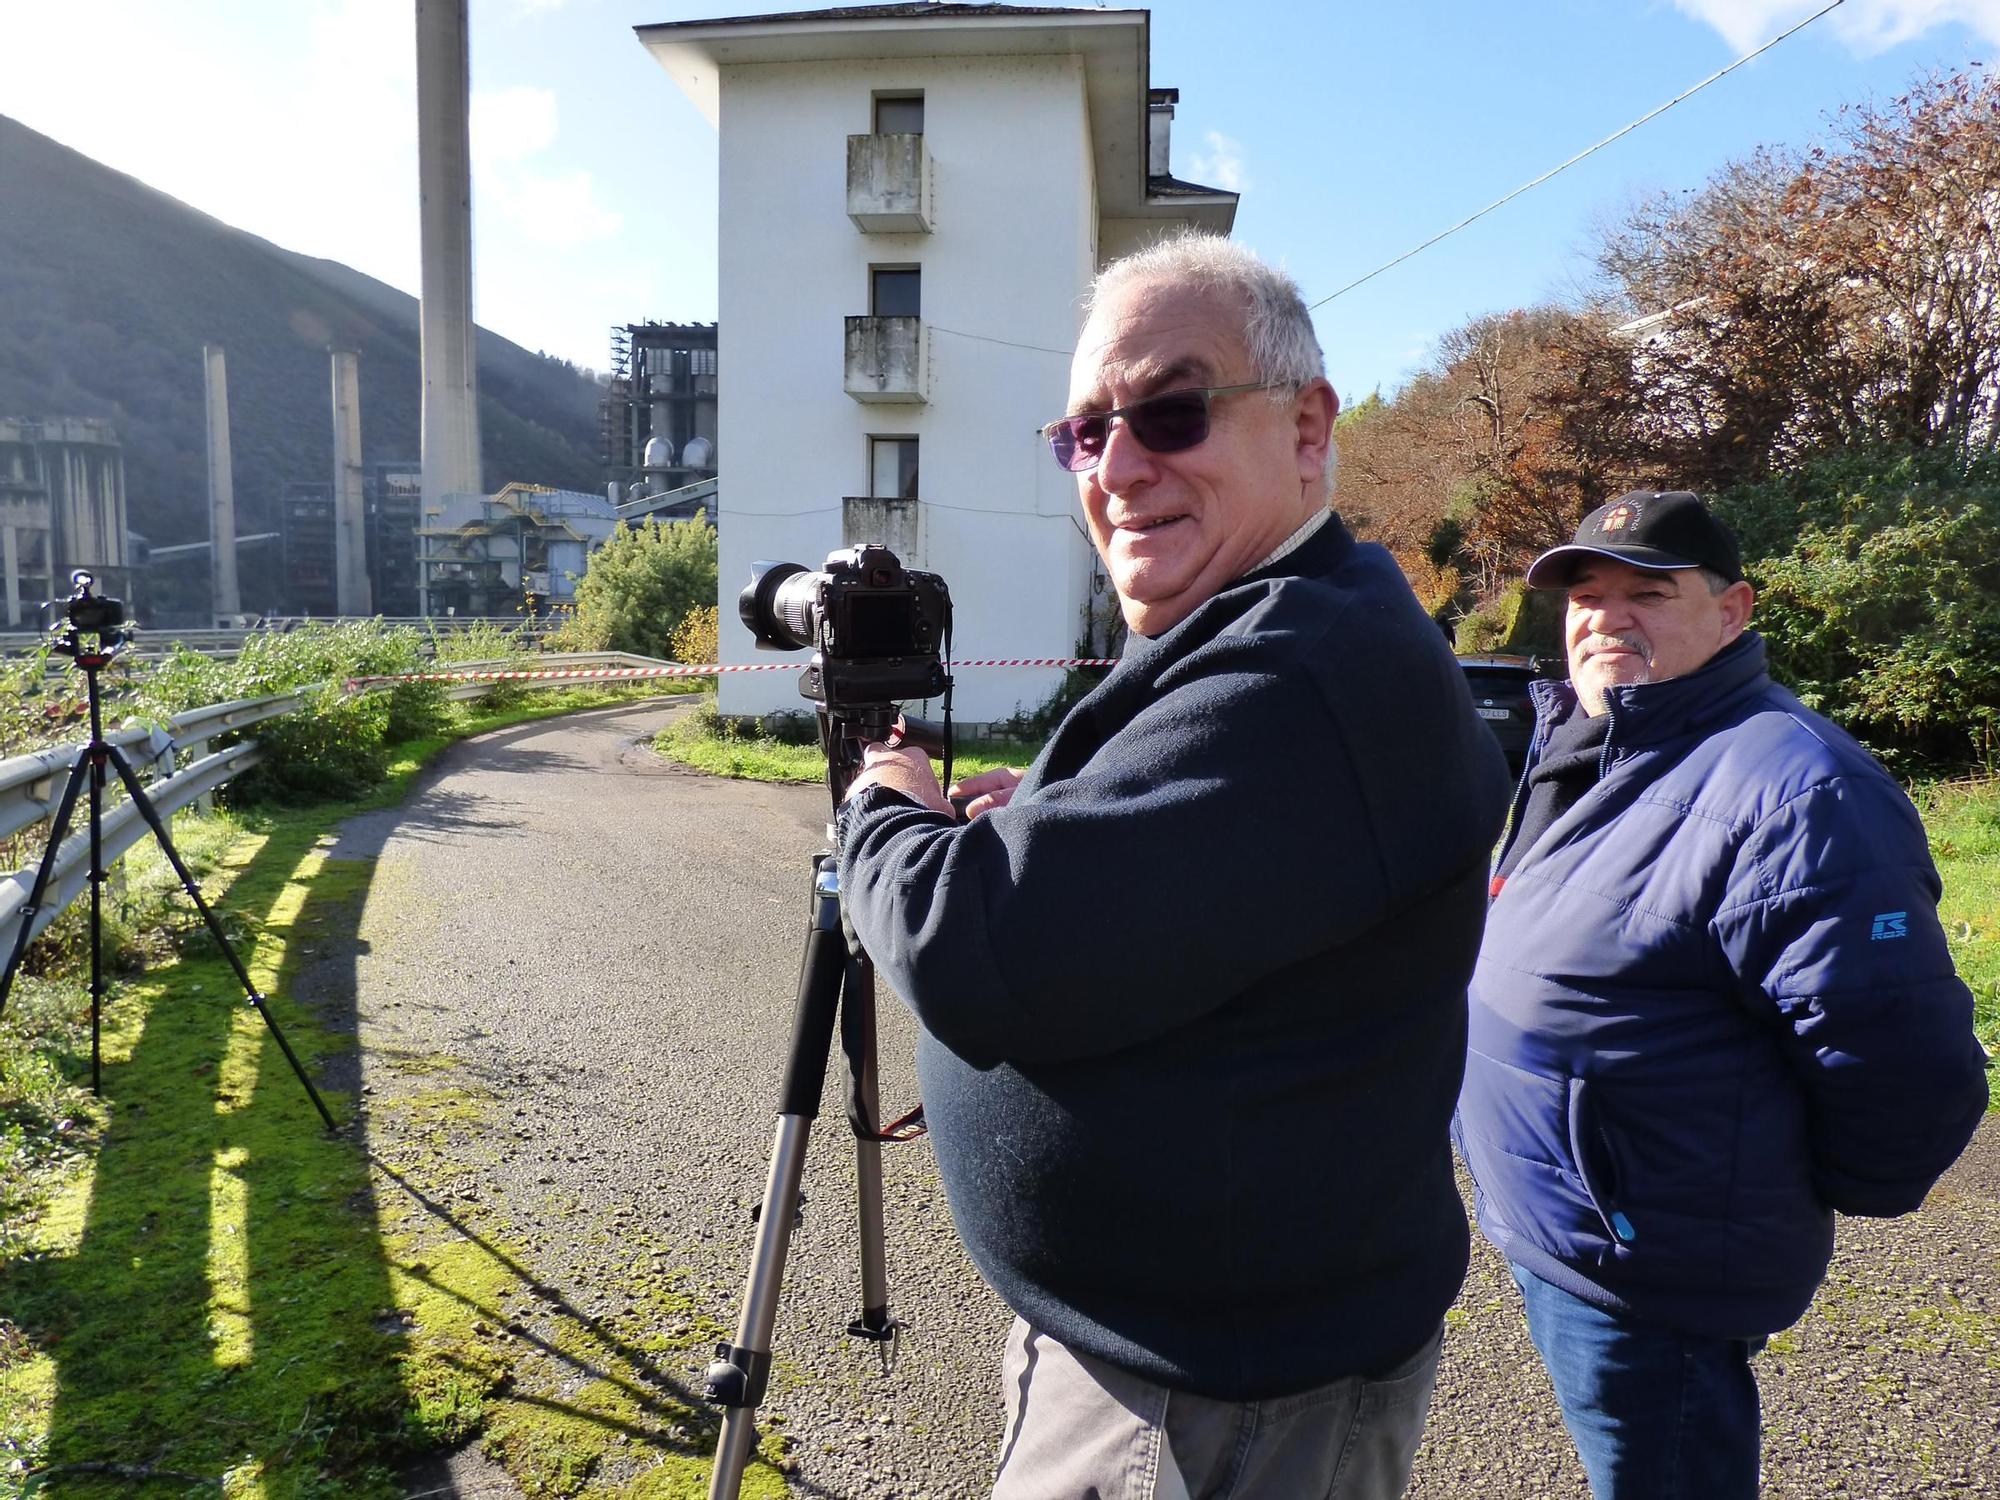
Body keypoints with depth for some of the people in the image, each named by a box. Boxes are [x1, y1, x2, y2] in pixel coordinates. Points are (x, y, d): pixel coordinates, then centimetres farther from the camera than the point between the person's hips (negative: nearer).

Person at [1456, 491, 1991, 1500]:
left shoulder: (1791, 791, -25)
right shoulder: (1585, 749, 5)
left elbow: (1907, 1070, -25)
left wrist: (1801, 1200, -8)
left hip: (1644, 1276, -9)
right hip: (1552, 1232, 9)